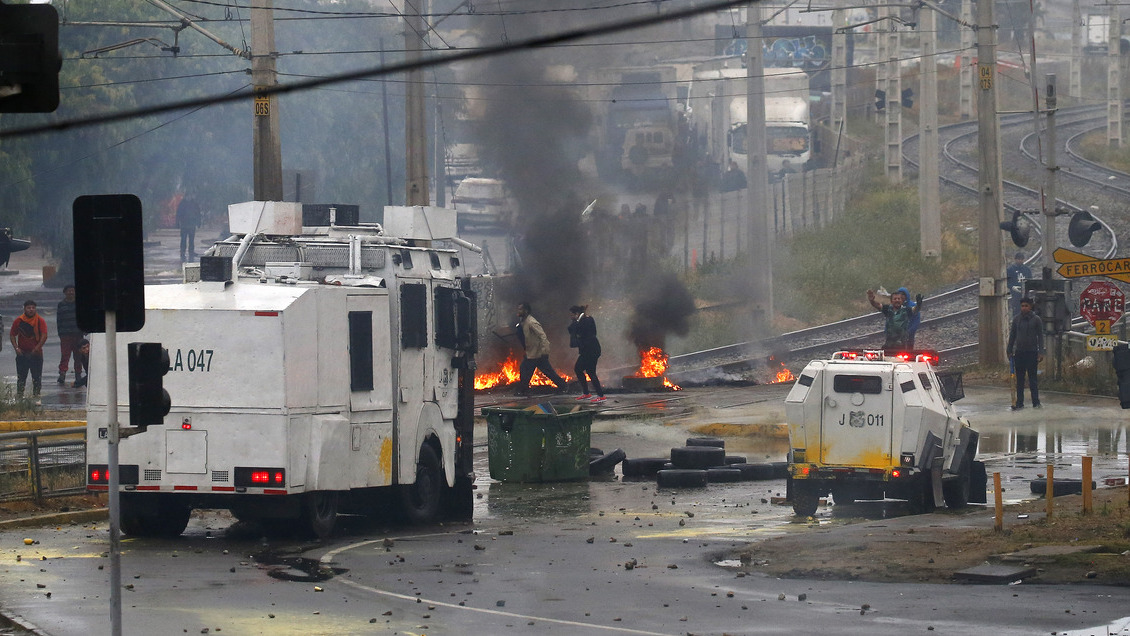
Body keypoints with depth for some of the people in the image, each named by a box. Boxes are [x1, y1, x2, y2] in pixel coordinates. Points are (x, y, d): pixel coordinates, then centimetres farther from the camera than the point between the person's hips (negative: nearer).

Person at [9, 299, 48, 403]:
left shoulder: (40, 321, -5)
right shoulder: (18, 320, 1)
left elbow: (44, 336, -13)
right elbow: (12, 335, 6)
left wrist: (37, 348, -23)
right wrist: (16, 348, -6)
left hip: (36, 353, -2)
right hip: (22, 353, 2)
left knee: (37, 378, 1)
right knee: (21, 377, 7)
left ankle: (36, 397, 9)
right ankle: (19, 397, 15)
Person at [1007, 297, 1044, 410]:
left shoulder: (1036, 319, -1)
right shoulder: (1017, 319, 7)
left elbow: (1040, 336, 0)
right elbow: (1012, 336, 13)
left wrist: (1041, 352, -7)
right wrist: (1010, 351, 9)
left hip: (1032, 352, -3)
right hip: (1019, 352, 3)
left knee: (1032, 378, -2)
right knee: (1019, 379, 5)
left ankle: (1036, 402, 4)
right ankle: (1019, 403, 8)